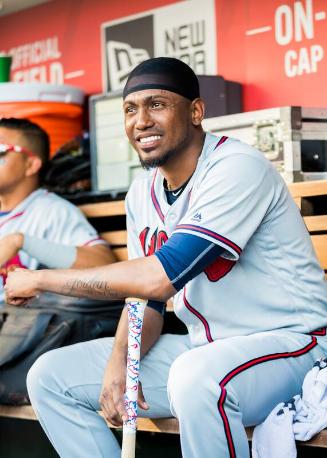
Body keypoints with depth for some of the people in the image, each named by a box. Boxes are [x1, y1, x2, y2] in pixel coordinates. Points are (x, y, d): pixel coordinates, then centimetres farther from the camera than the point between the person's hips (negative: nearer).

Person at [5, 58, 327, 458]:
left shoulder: (238, 168, -20)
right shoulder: (143, 194, 6)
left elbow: (161, 277, -28)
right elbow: (145, 297, 11)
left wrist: (41, 279, -19)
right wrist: (119, 361, -12)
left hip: (287, 340, -8)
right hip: (204, 347, 8)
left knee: (196, 376, -41)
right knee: (50, 377, 2)